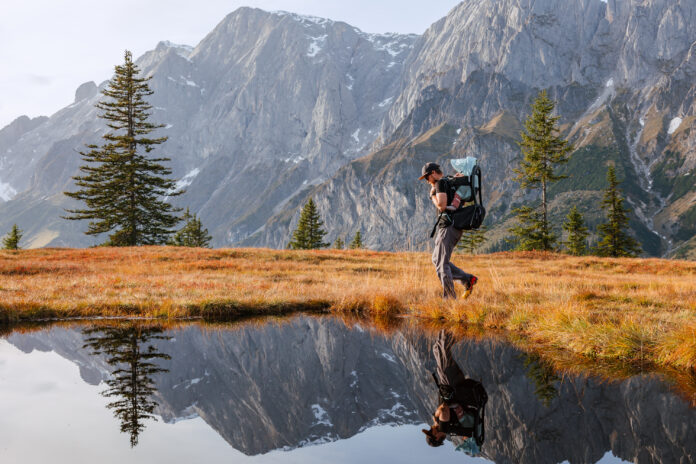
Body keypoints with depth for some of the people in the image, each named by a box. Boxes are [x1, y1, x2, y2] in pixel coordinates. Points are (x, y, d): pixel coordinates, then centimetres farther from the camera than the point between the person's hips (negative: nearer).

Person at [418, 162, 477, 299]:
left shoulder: (441, 183, -9)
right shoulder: (451, 183, 20)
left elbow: (442, 206, -19)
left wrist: (432, 195, -3)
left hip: (448, 227, -10)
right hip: (456, 227, 10)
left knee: (442, 263, -6)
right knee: (437, 259, 15)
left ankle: (450, 297, -8)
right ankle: (468, 279, 9)